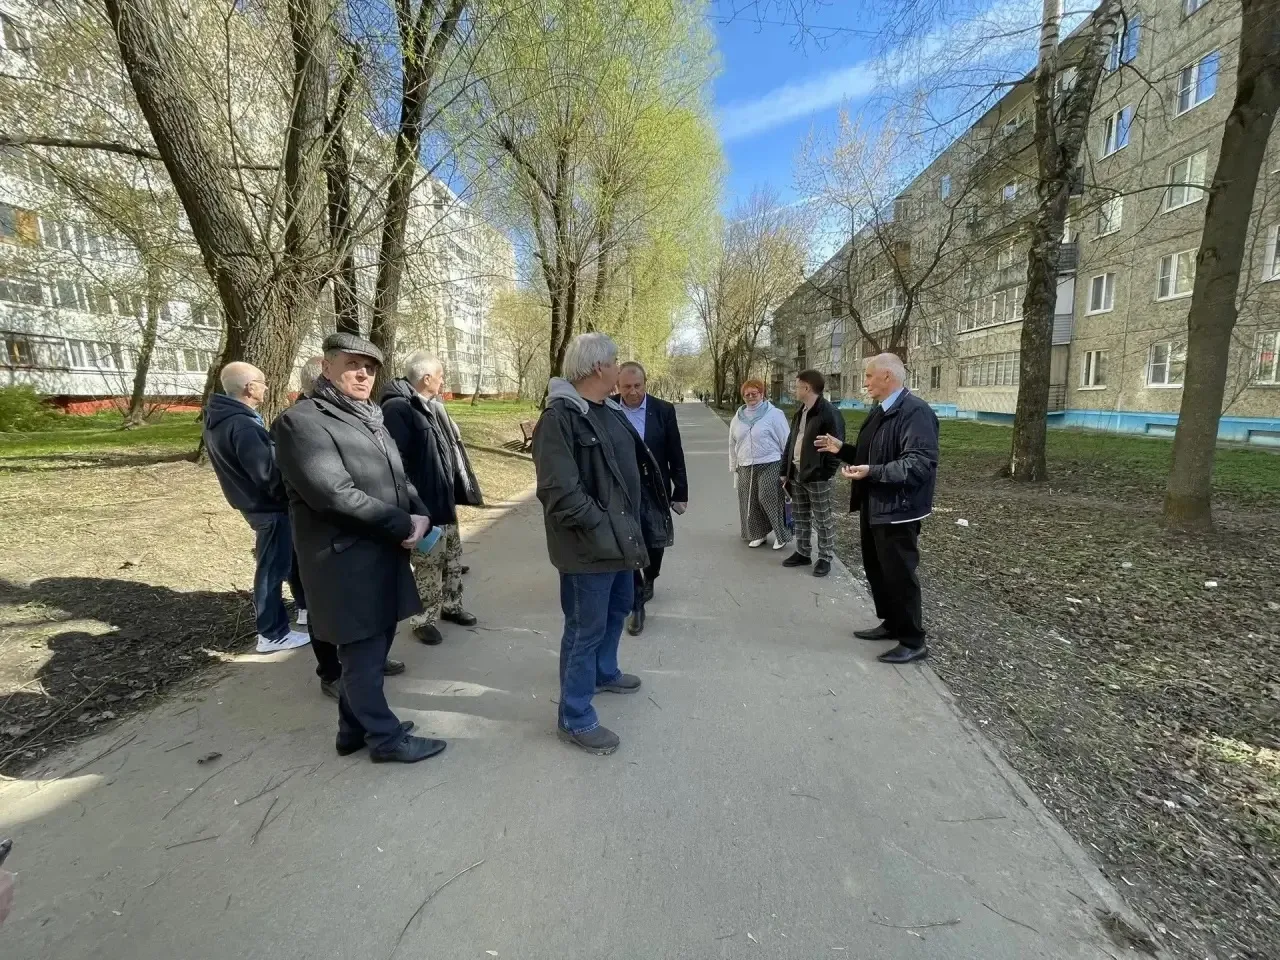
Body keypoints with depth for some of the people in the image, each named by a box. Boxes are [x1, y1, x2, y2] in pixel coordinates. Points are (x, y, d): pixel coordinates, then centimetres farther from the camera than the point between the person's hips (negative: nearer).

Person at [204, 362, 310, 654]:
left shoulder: (218, 417, 6)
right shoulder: (241, 425, -26)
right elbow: (267, 472, -26)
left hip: (255, 501, 10)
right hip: (269, 506, -10)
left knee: (293, 554, 23)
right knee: (273, 568, 3)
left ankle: (305, 606, 39)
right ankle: (272, 634, 16)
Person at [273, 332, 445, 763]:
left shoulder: (370, 419, 15)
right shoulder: (301, 421, -13)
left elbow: (398, 479, 15)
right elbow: (334, 494, -23)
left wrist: (421, 515, -5)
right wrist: (403, 524, -17)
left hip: (385, 554, 9)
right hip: (348, 561, -8)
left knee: (372, 647, 18)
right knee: (364, 653, 6)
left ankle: (354, 726, 36)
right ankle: (385, 737, 22)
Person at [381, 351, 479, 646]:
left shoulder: (428, 408, 14)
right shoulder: (397, 409, -18)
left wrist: (454, 494, 18)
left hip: (444, 502, 10)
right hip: (423, 507, -9)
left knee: (453, 558, 19)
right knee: (429, 565, 2)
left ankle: (450, 606, 35)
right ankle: (422, 619, 19)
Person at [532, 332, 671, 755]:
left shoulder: (610, 411, 10)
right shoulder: (560, 416, -19)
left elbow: (634, 466, 16)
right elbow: (559, 491, -25)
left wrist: (631, 525, 11)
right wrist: (600, 528, -20)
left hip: (620, 536, 10)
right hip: (590, 545, -10)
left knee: (619, 606, 26)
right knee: (586, 627, 2)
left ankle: (603, 672, 51)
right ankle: (574, 718, 21)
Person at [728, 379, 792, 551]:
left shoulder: (774, 414, -6)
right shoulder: (738, 417, 9)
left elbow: (786, 441, -4)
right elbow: (733, 444, 17)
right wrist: (734, 467, 19)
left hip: (770, 466, -5)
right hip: (746, 468, 5)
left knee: (770, 499, -8)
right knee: (751, 502, 9)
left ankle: (782, 535, 10)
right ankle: (758, 534, 25)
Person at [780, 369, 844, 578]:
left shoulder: (829, 412, -14)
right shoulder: (799, 412, 13)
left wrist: (827, 474, -19)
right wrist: (784, 470, 14)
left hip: (817, 476, -8)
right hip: (796, 474, 8)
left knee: (823, 520, 5)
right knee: (801, 517, 17)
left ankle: (825, 558, 17)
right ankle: (802, 553, 29)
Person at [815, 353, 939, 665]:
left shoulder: (916, 411, -19)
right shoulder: (879, 411, 13)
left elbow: (920, 463, -27)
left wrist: (872, 472, -32)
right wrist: (842, 449, 8)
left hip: (897, 509, -10)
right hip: (873, 505, 10)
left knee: (899, 574, 1)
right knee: (876, 569, 19)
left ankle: (913, 641, 17)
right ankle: (891, 623, 37)